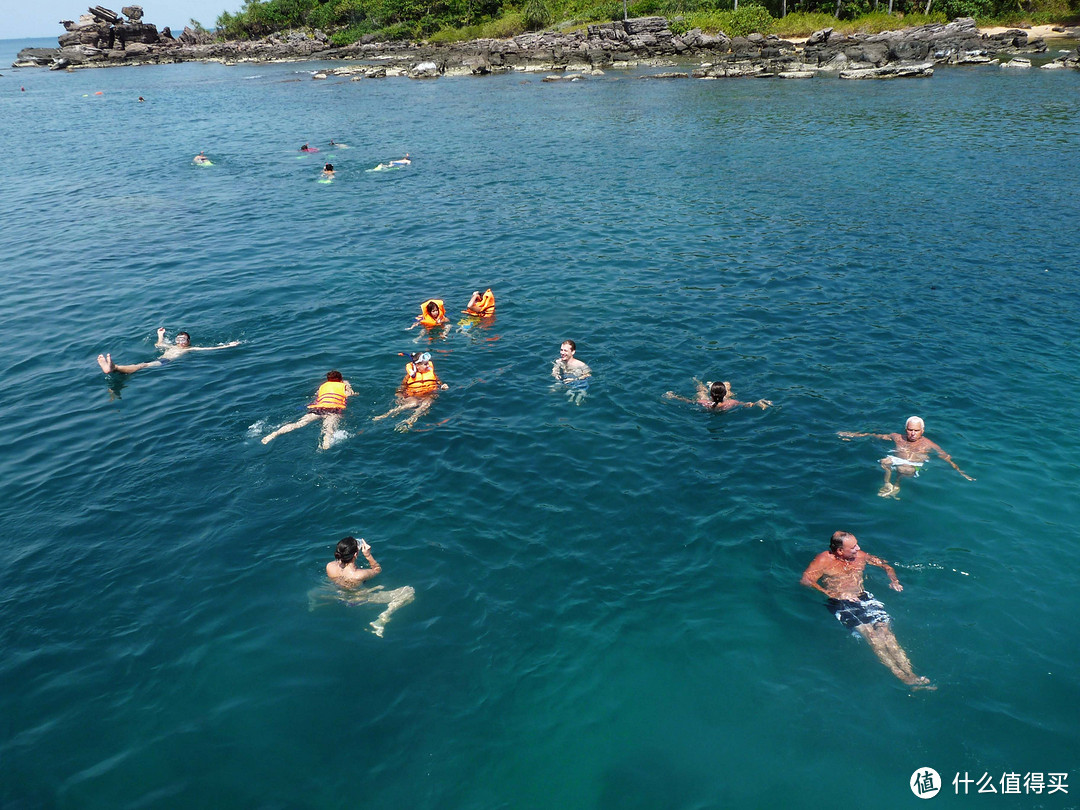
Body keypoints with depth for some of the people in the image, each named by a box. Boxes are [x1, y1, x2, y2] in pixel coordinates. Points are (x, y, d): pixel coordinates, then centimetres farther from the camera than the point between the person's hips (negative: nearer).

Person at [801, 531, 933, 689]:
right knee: (869, 633, -28)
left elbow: (885, 565, 29)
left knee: (885, 629, -22)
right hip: (841, 604, -5)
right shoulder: (824, 560, -1)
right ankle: (901, 676, -36)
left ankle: (909, 672, -33)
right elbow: (806, 580, -14)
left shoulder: (860, 556, 15)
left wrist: (894, 581, 8)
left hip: (865, 597, 5)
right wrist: (833, 594, -23)